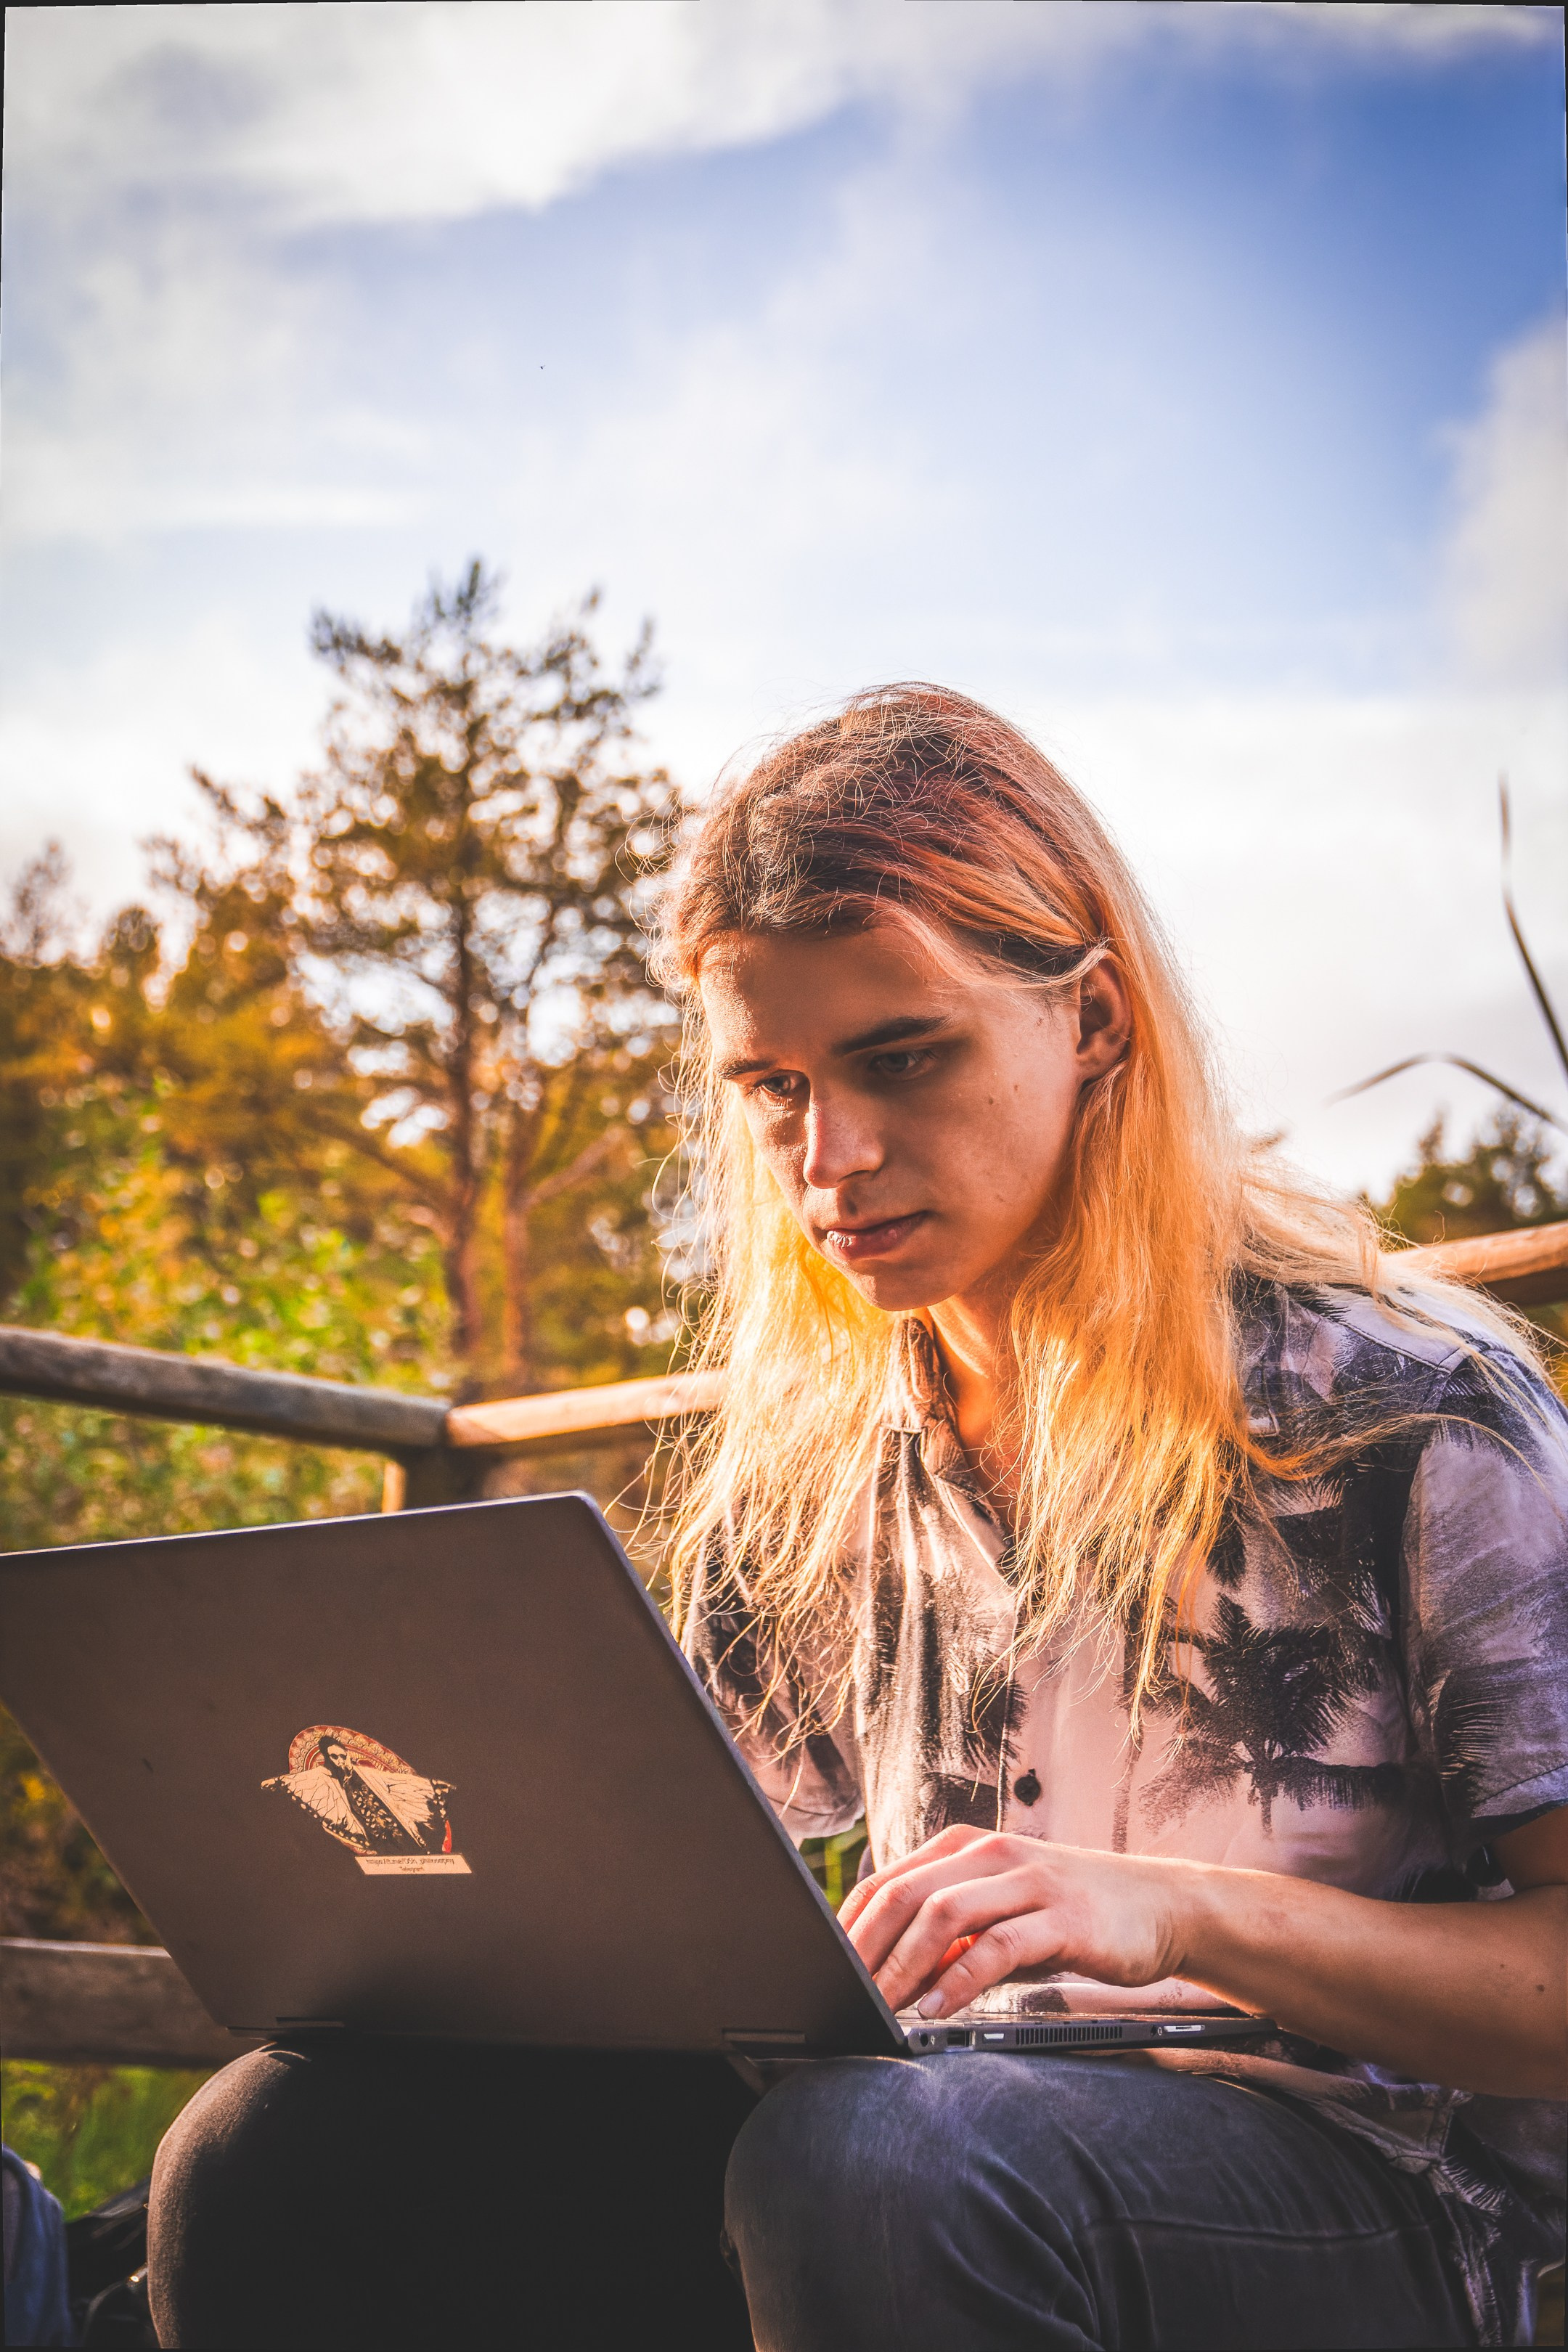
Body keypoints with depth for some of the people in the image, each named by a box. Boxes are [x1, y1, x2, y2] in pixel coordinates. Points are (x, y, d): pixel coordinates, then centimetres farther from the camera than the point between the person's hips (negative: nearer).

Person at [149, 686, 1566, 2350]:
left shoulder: (1412, 1402, -5)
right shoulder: (801, 1463, 11)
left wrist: (1185, 1909, -23)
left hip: (1363, 2195, -4)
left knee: (867, 2164, -39)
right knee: (272, 2152, -17)